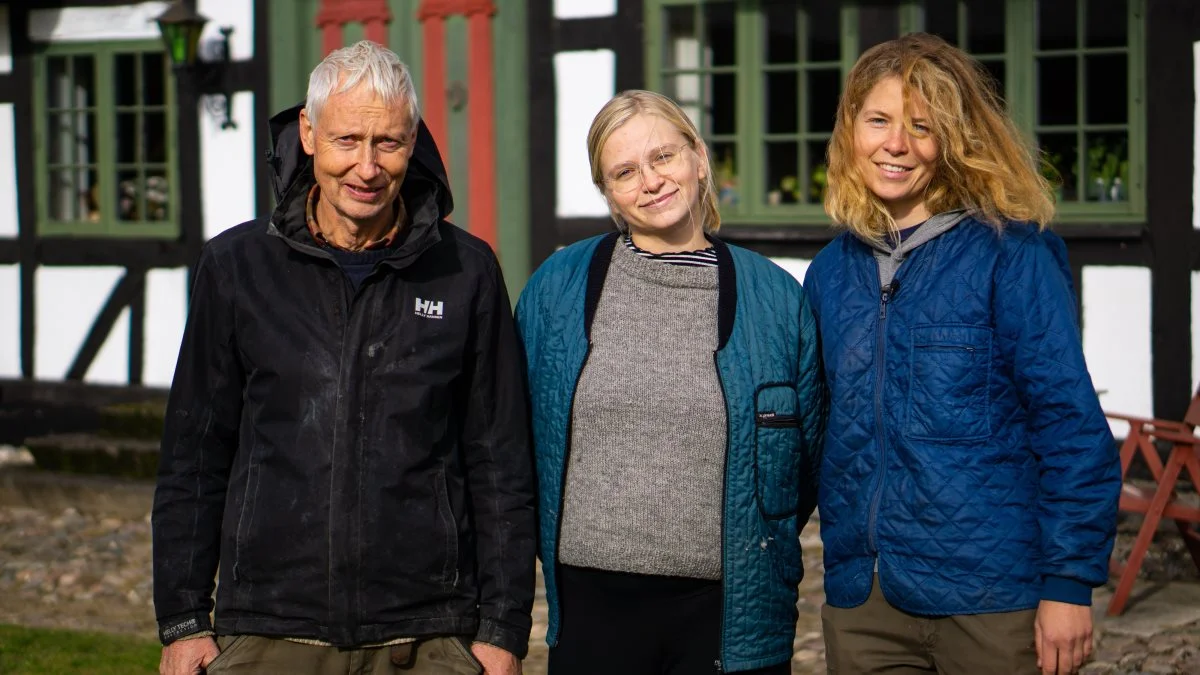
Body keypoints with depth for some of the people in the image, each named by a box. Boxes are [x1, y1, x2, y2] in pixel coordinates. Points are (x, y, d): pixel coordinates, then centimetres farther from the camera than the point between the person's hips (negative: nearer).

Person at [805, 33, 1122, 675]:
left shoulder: (1010, 254, -6)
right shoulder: (832, 272, 9)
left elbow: (1072, 426, -9)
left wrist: (1069, 582, -13)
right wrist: (841, 562, 11)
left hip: (990, 598, -5)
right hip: (860, 600, 5)